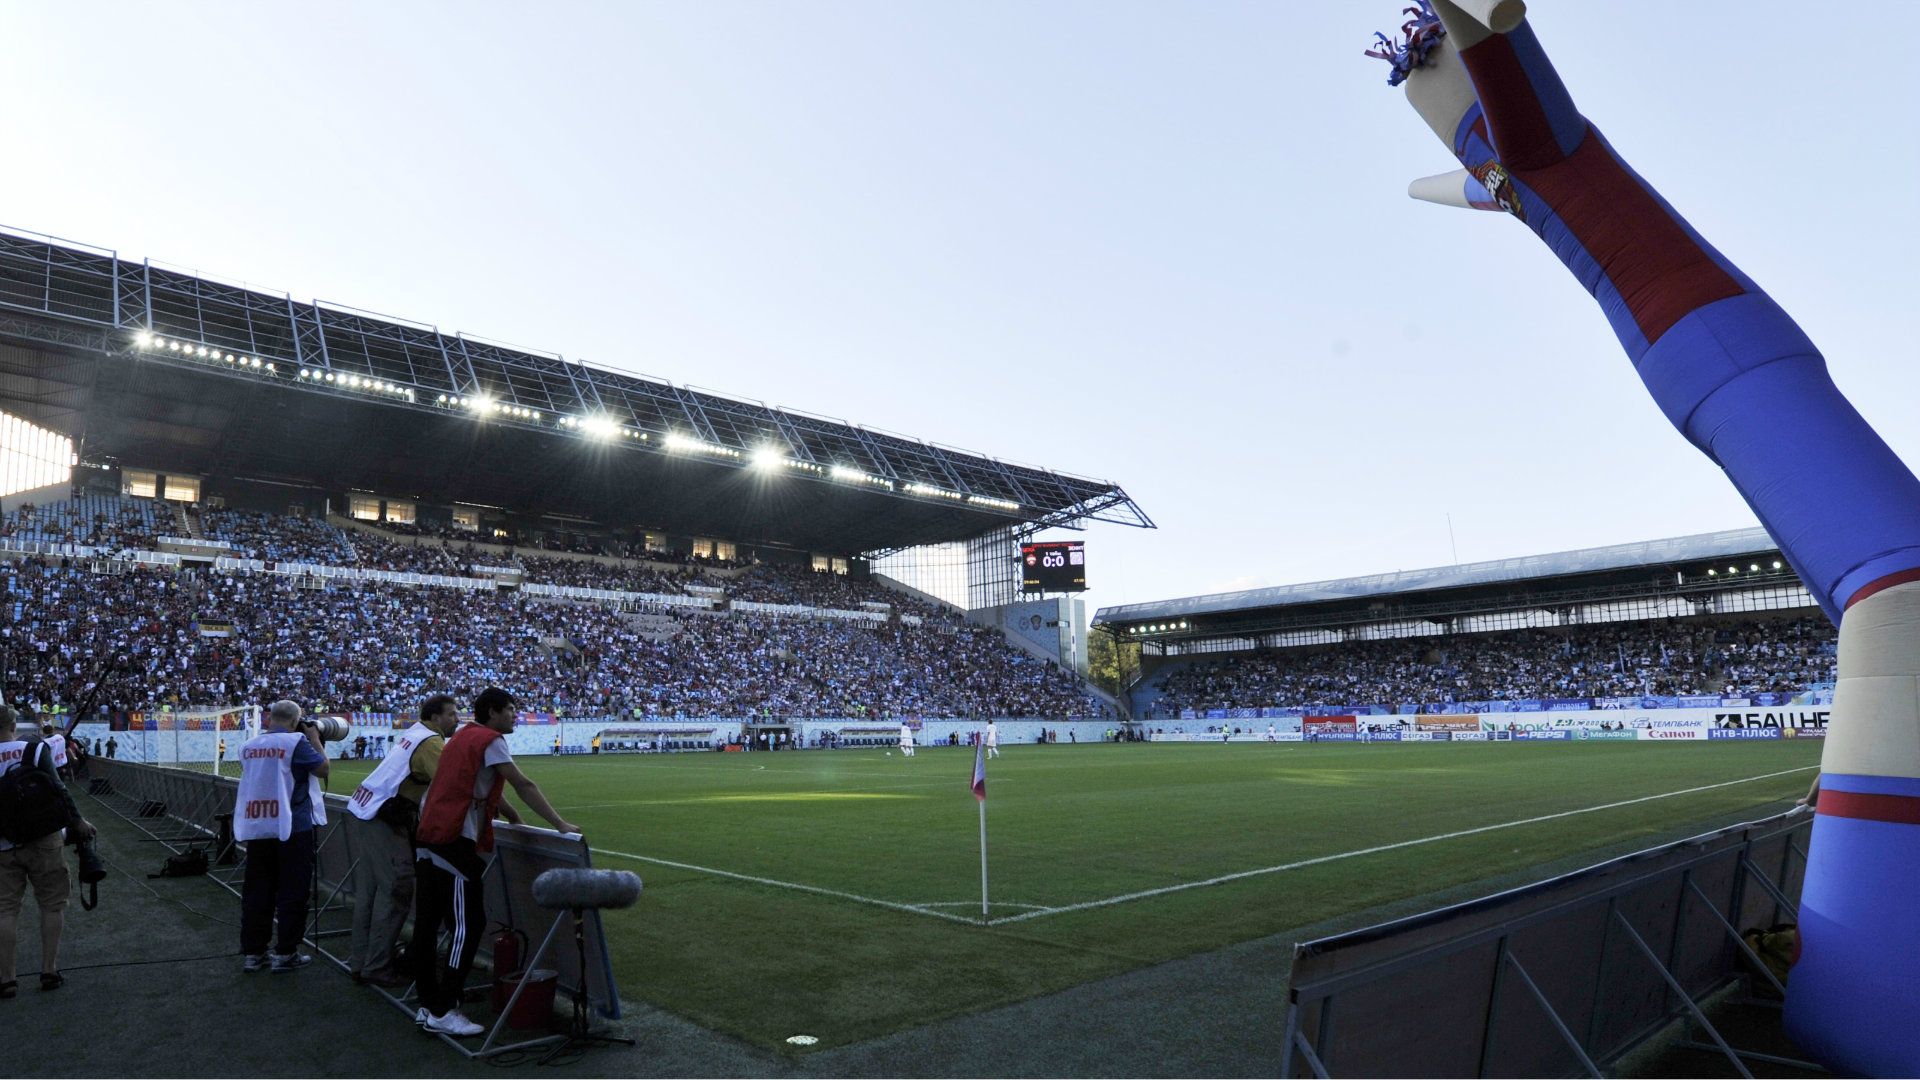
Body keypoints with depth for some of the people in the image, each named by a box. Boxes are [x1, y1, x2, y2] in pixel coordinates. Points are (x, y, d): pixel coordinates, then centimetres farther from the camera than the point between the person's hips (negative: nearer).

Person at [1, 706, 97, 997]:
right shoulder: (34, 750, -8)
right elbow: (57, 788, -12)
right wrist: (77, 820, -5)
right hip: (43, 841, -2)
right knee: (52, 904, 8)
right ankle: (49, 971, 10)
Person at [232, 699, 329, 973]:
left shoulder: (248, 746, 7)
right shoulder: (296, 742, -11)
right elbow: (324, 769, -7)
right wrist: (316, 740, 5)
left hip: (255, 827, 6)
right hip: (292, 827, -6)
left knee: (256, 891, 12)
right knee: (292, 891, 3)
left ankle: (252, 952, 18)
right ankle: (286, 954, 7)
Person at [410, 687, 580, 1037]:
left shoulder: (461, 736, 20)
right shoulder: (490, 740, -8)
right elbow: (523, 785, -12)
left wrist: (510, 814, 28)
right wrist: (560, 824, -10)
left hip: (427, 839, 10)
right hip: (454, 843, -10)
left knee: (427, 923, 12)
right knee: (469, 925, -6)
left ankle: (427, 1006, 20)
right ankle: (443, 1012, -5)